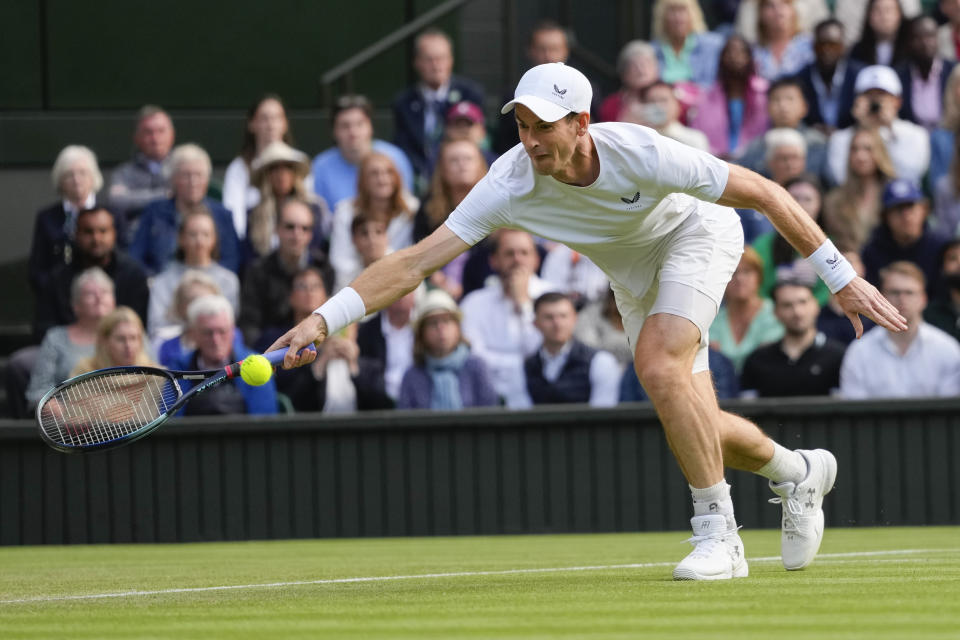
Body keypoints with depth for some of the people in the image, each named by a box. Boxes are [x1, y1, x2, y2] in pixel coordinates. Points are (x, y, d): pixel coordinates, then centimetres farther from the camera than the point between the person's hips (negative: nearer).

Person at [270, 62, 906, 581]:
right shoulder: (512, 183, -31)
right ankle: (798, 472, 41)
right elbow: (415, 262, -33)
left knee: (658, 363, -30)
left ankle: (719, 534, -17)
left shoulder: (640, 154, -39)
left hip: (698, 235, -5)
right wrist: (325, 318, -46)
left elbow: (766, 193, -28)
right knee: (696, 429, 9)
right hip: (632, 274, 5)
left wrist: (841, 275, -25)